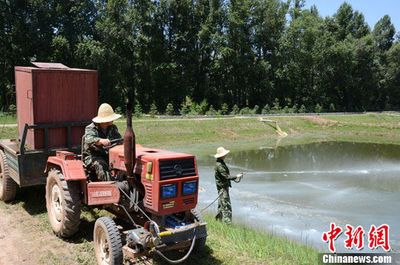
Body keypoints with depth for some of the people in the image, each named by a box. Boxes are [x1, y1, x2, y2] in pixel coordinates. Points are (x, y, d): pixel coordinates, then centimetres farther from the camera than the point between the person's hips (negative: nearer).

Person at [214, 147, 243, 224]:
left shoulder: (221, 163, 10)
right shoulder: (219, 165, -23)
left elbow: (226, 174, 18)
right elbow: (226, 176, -25)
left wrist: (235, 178, 10)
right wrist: (236, 176, -17)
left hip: (225, 186, 11)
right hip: (222, 187, -11)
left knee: (222, 204, 20)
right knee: (226, 205, -7)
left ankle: (219, 218, 32)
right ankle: (227, 222, -2)